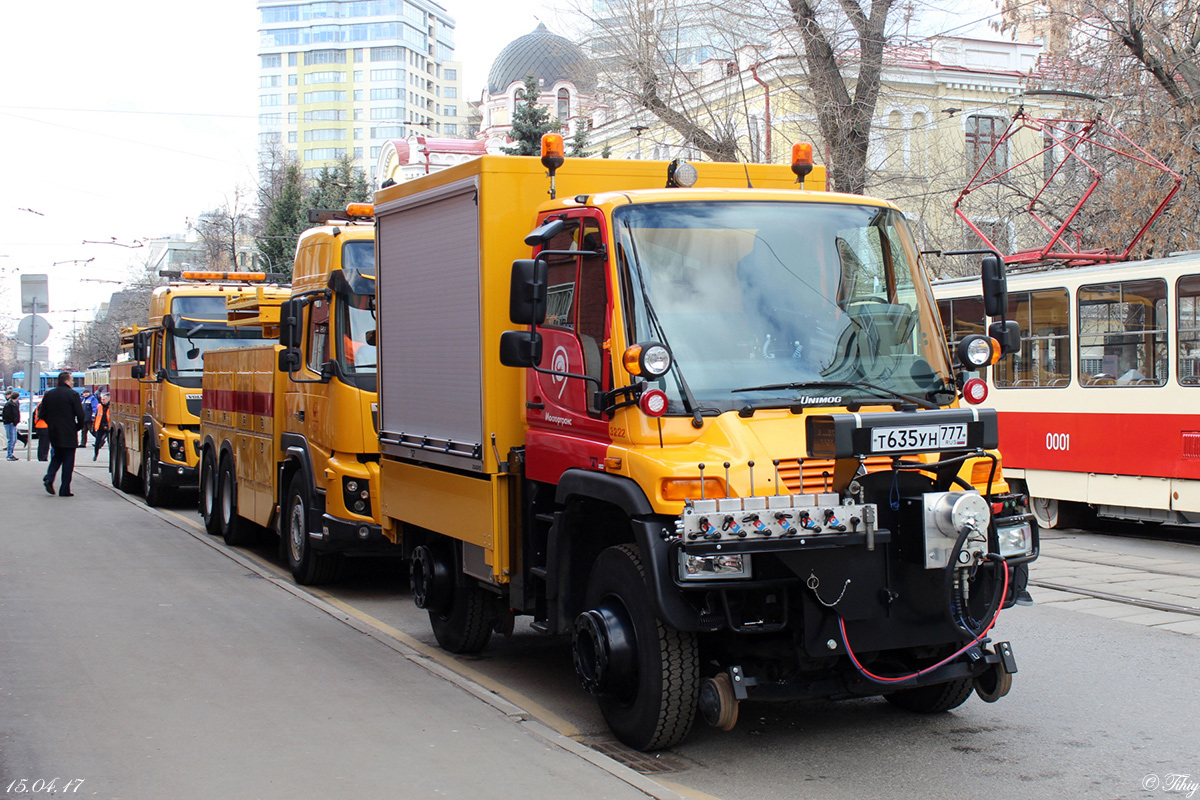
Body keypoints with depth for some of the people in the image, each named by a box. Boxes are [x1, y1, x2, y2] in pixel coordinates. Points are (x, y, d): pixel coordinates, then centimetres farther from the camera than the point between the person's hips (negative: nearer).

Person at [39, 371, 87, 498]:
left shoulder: (49, 395, 5)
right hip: (68, 434, -5)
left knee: (56, 456, 22)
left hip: (53, 433, 5)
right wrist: (79, 427, 4)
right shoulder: (73, 394, -11)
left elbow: (43, 414, 8)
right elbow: (80, 415, -13)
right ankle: (64, 490, 2)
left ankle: (49, 478, -1)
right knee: (68, 461, 2)